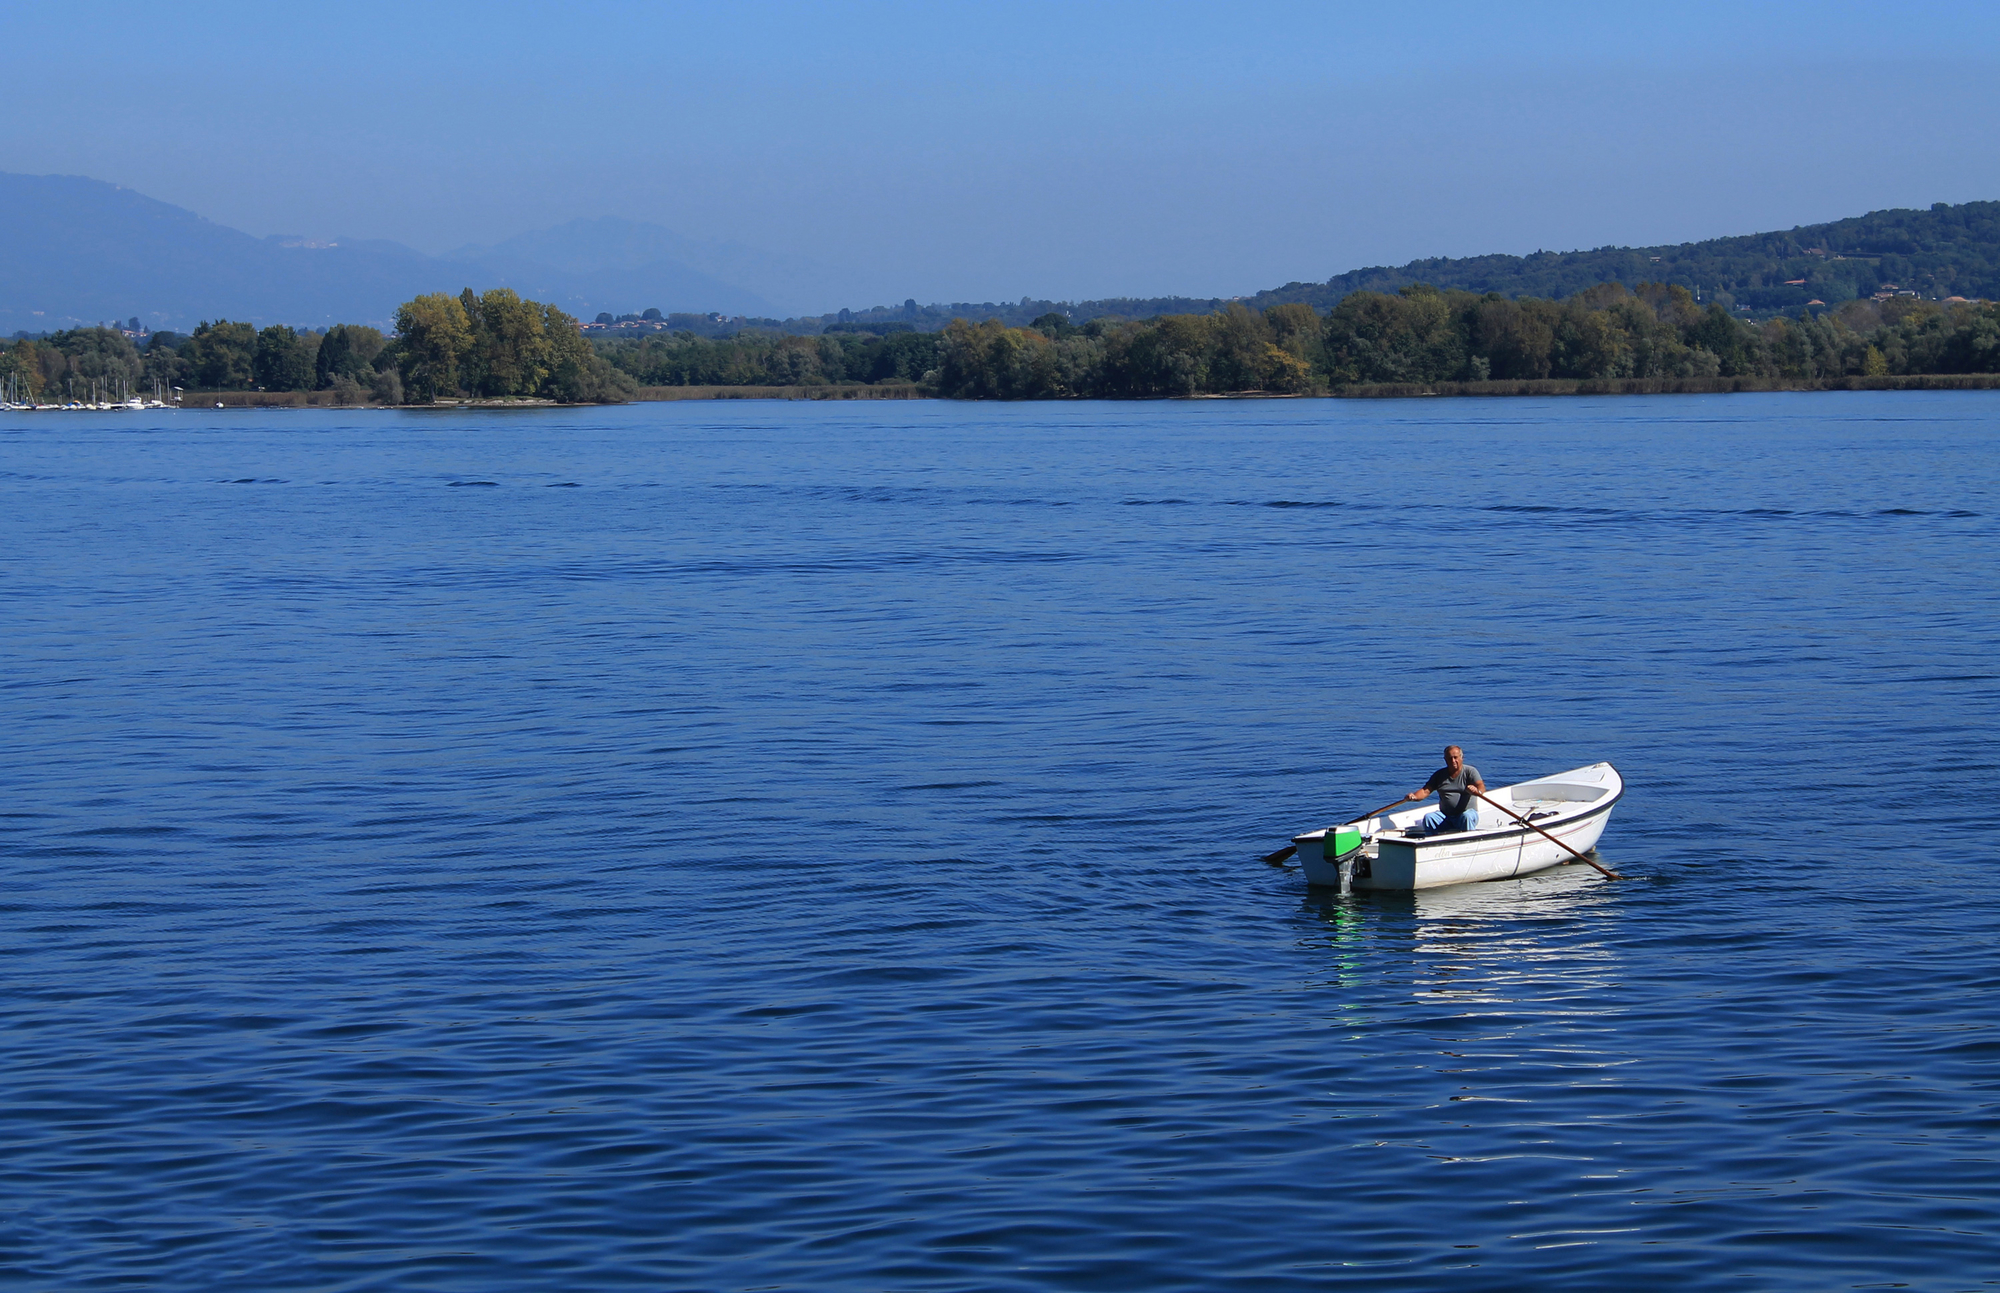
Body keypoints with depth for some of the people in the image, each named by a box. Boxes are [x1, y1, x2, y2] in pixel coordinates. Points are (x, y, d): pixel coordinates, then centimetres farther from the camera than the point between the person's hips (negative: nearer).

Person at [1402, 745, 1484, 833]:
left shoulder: (1470, 771, -1)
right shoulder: (1439, 775, 11)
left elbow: (1481, 787, -17)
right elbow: (1426, 791, 4)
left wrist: (1477, 791, -43)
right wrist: (1414, 796, -20)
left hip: (1467, 811, -3)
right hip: (1445, 816, 3)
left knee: (1466, 816, -36)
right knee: (1428, 818, -23)